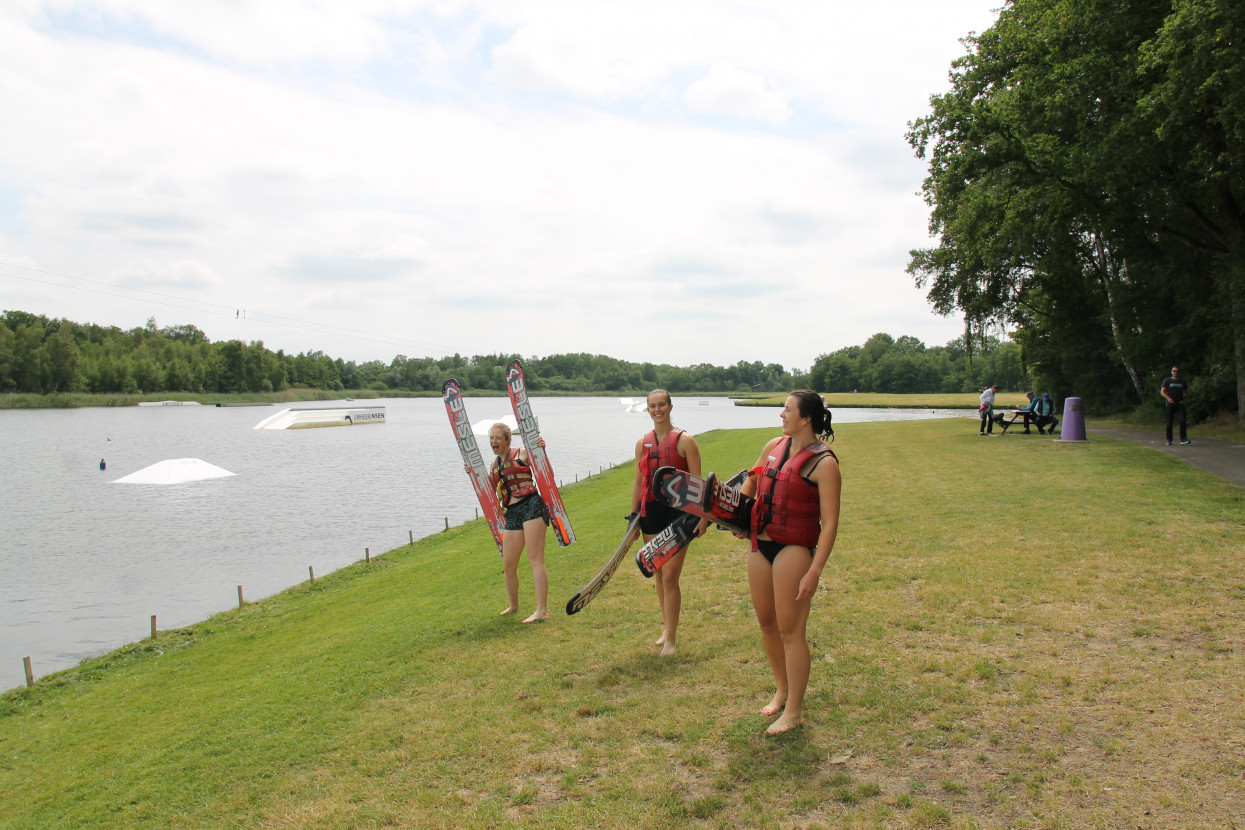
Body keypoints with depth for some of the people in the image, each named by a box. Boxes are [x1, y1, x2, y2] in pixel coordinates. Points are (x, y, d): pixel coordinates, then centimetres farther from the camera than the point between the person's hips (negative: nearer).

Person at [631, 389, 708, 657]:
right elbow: (638, 482, 14)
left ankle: (670, 638, 4)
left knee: (670, 577, -6)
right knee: (658, 576, 12)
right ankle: (667, 627, 27)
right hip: (650, 512, 5)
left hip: (677, 512, -5)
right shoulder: (642, 443, 9)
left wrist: (701, 515, -13)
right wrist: (633, 516, 12)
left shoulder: (684, 440, -5)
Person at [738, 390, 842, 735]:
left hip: (795, 550, -7)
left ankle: (794, 712, 17)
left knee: (791, 631, 1)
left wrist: (814, 571, -20)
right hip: (760, 545, 7)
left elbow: (829, 524, -16)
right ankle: (782, 689, 39)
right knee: (767, 623, 17)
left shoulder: (823, 463, -13)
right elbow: (750, 484, 25)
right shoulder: (774, 447, 7)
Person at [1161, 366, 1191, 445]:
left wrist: (1183, 399, 1)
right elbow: (1162, 391, 0)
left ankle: (1183, 438, -13)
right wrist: (1168, 398, -17)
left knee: (1183, 420, -15)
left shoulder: (1182, 381, 13)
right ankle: (1169, 440, 9)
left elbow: (1186, 393, 20)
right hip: (1170, 404, -1)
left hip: (1180, 404, 1)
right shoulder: (1167, 381, 7)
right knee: (1169, 422, 0)